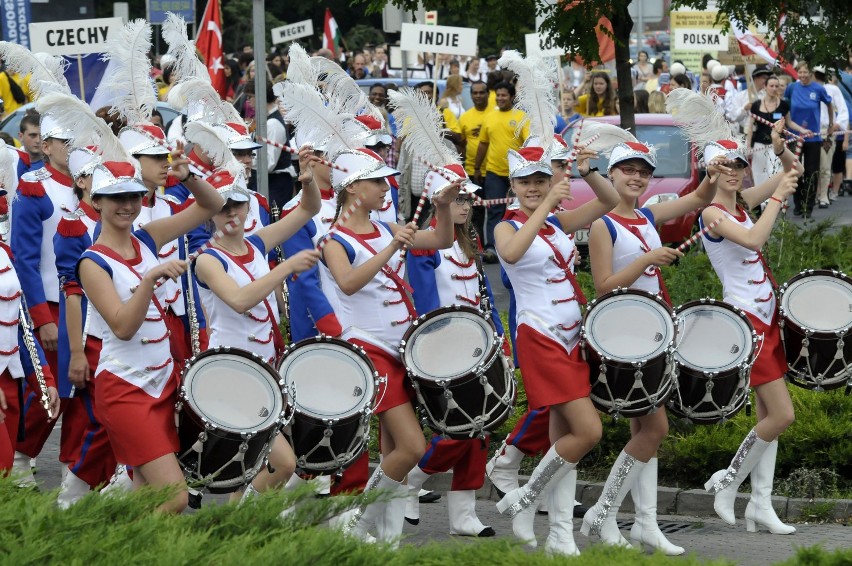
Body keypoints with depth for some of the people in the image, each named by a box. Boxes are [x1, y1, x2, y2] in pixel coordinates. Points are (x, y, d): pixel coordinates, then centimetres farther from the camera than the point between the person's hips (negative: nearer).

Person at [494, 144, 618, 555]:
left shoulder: (559, 223, 11)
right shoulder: (507, 227, -6)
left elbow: (610, 201, 8)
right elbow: (511, 253, -30)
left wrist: (587, 172, -9)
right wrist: (546, 206, -30)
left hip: (571, 336, 7)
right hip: (539, 337, -7)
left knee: (563, 436, 6)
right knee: (588, 431, -14)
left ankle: (561, 537, 8)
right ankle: (523, 502, 1)